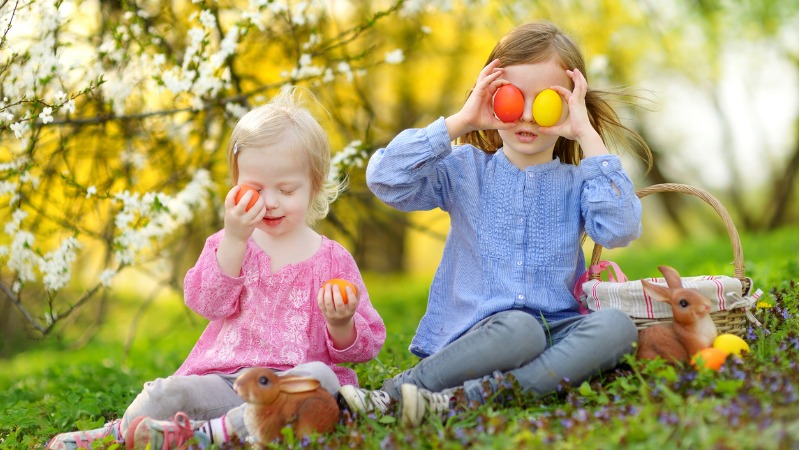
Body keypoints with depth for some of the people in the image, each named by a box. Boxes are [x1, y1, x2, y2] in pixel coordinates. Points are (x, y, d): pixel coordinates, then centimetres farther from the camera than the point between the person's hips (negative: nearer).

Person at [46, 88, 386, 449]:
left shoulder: (333, 260, 9)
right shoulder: (228, 243, 15)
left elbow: (363, 346, 10)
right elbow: (207, 303, -4)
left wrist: (341, 324, -14)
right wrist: (233, 239, -14)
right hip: (225, 380, 1)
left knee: (320, 378, -36)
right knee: (168, 393, -28)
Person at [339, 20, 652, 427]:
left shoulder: (576, 182, 12)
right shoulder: (465, 171, 9)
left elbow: (621, 229, -9)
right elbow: (384, 179, -5)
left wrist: (589, 138, -5)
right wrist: (459, 123, -6)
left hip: (556, 332, 3)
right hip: (475, 335, -3)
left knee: (616, 325, -30)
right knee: (517, 328, -37)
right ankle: (393, 393, -29)